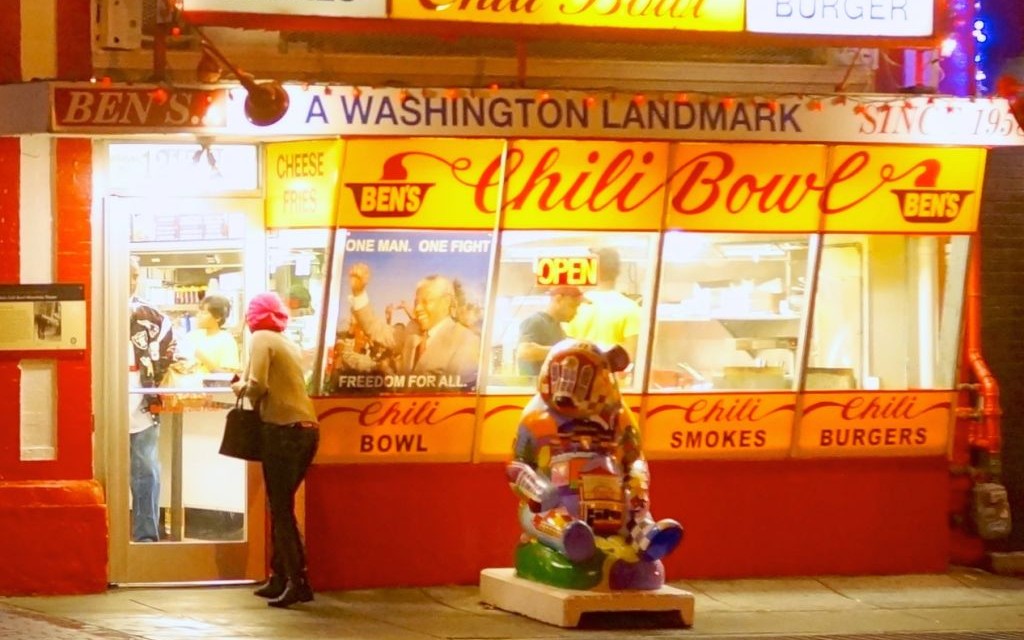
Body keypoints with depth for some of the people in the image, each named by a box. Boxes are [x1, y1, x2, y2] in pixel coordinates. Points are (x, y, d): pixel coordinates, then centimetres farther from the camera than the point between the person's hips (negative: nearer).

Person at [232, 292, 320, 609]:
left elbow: (258, 386, -15)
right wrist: (248, 387, 15)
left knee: (281, 510, -3)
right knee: (282, 508, 15)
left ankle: (297, 582, -7)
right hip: (307, 430, 8)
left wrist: (239, 388, 5)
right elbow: (281, 386, 11)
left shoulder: (262, 339, -3)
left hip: (284, 430, -8)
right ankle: (280, 577, 17)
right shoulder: (288, 344, 19)